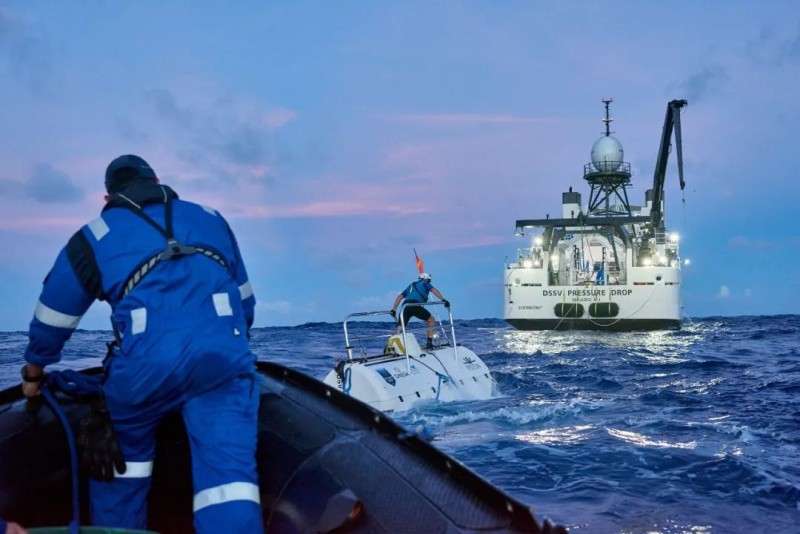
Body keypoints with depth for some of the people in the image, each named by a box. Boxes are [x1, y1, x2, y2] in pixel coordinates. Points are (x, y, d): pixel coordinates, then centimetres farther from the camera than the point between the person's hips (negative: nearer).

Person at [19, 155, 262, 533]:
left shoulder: (93, 238, 19)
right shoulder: (211, 219, 27)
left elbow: (52, 319, 24)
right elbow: (245, 300, 32)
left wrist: (33, 375, 41)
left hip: (147, 361, -1)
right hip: (225, 356, 1)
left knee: (121, 454, 25)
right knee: (229, 468, -2)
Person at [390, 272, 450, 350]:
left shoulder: (411, 285, 36)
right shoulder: (425, 283, 23)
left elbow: (400, 296, 28)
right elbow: (434, 290, 3)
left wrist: (394, 310, 24)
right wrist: (443, 300, -6)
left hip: (405, 306, 5)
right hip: (415, 305, -4)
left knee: (399, 328, 4)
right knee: (431, 320, 14)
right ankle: (429, 343, 7)